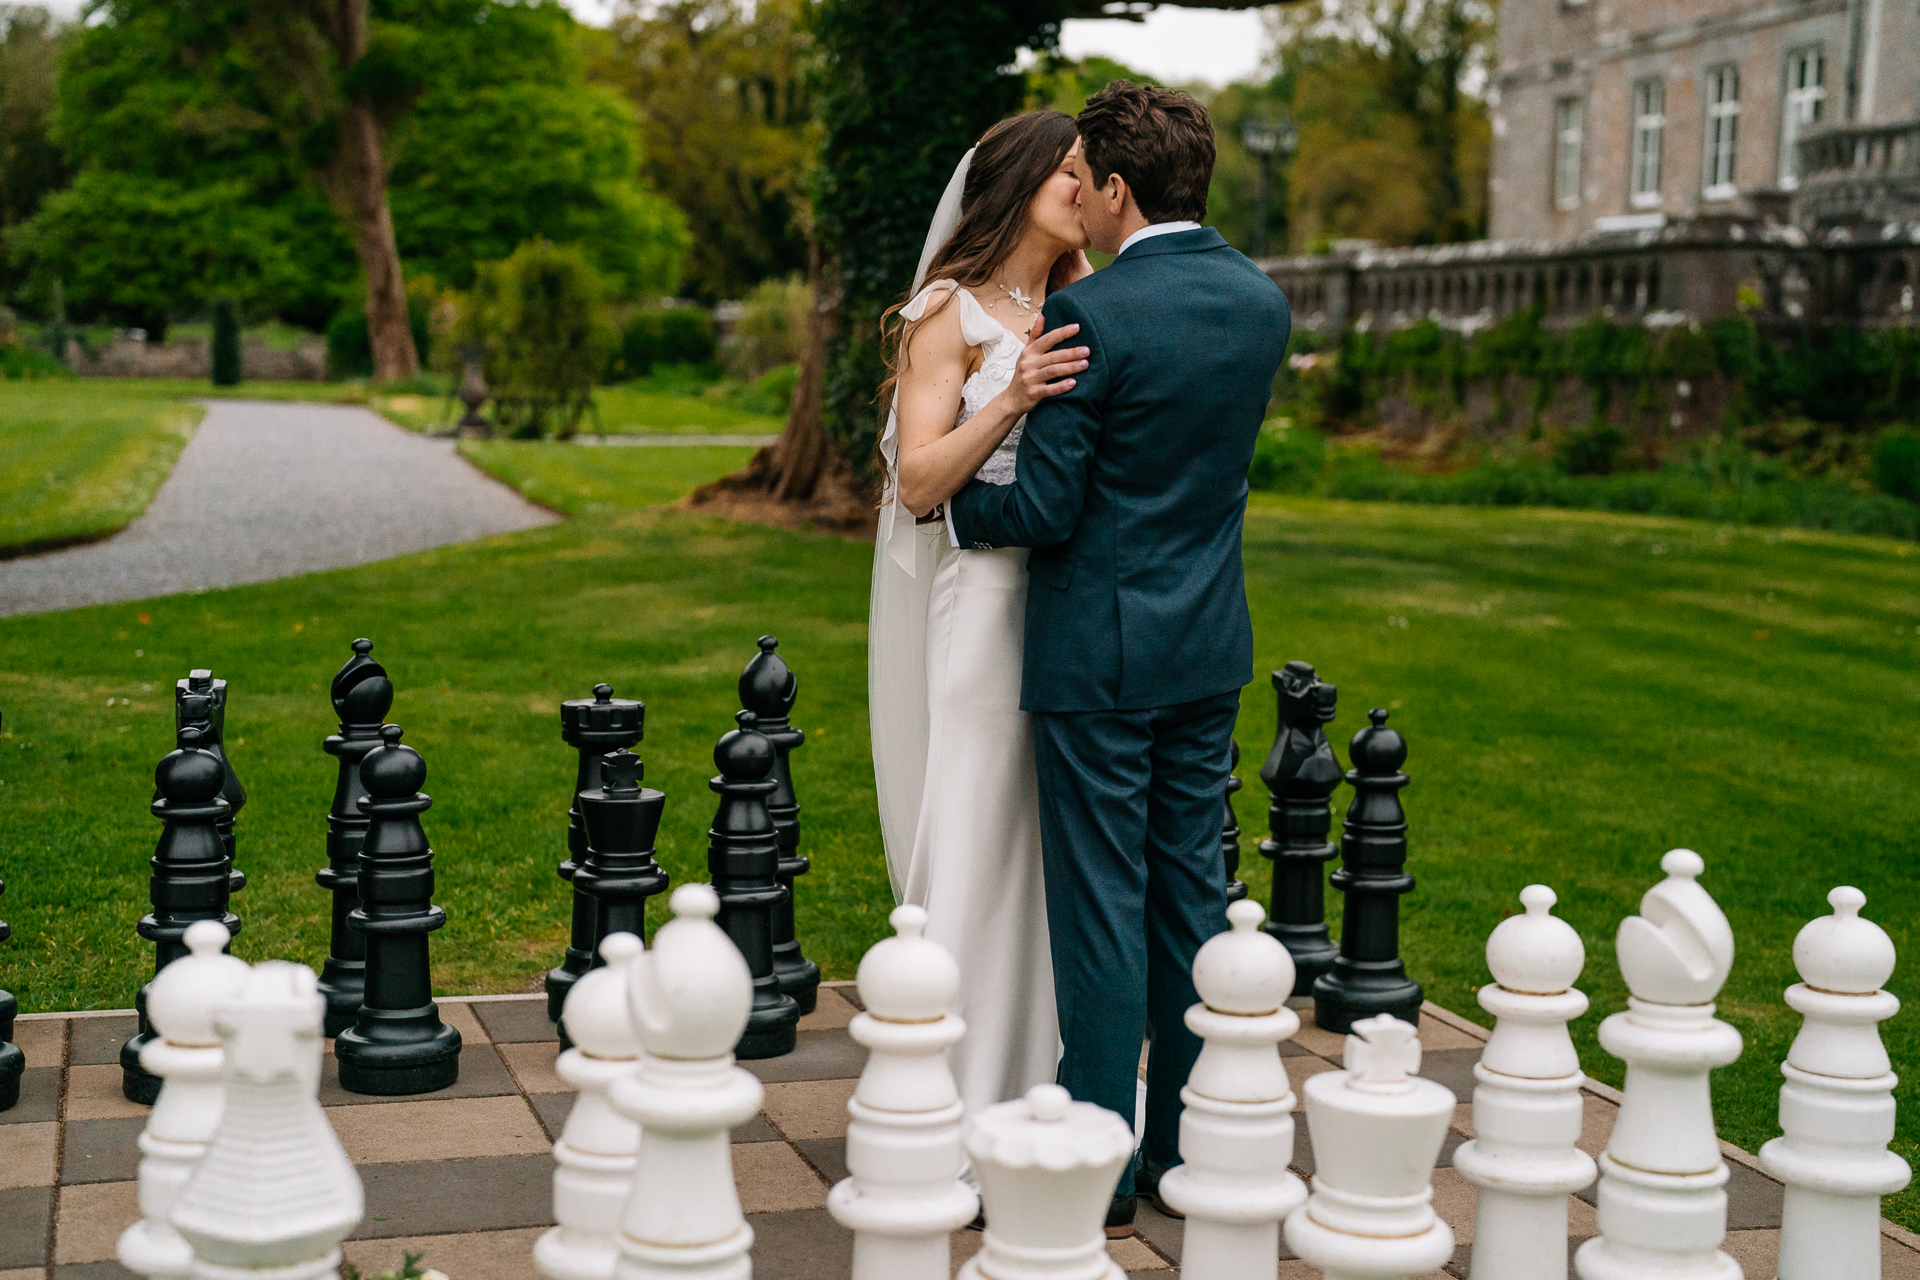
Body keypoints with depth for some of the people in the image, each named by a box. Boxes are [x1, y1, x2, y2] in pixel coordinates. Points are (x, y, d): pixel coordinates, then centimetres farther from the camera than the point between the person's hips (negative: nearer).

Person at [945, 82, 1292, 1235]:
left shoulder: (1091, 314, -17)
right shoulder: (1262, 304, 6)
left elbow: (1045, 509, -16)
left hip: (1101, 653, -7)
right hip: (1211, 647, 7)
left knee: (1101, 910, 1)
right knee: (1193, 893, 14)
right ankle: (1191, 1154, 23)